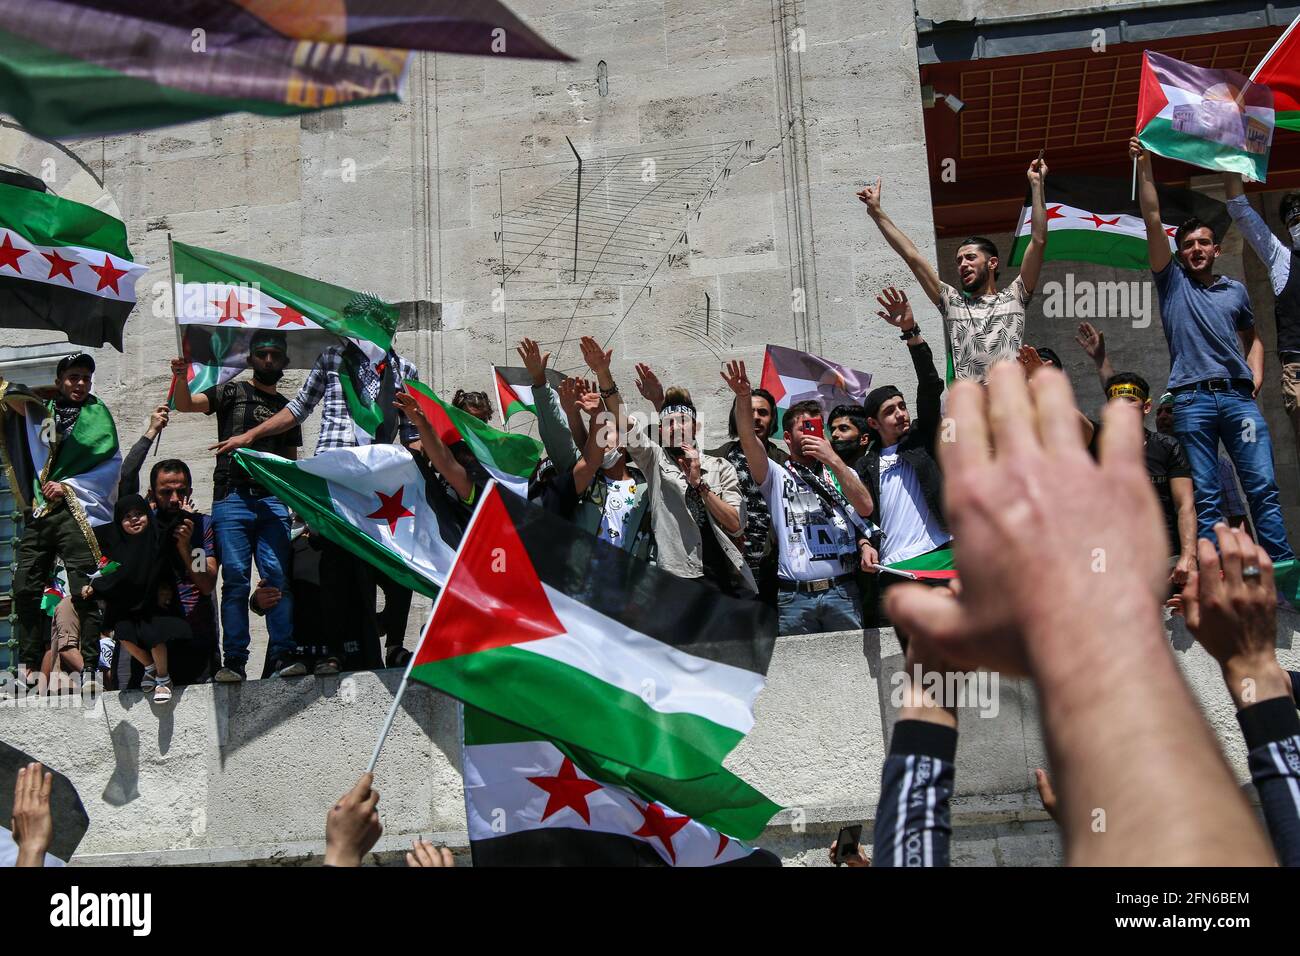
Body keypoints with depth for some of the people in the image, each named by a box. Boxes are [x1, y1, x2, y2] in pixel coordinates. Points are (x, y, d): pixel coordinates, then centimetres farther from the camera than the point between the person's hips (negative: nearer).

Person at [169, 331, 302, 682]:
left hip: (273, 501, 2)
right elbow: (186, 404, -1)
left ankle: (282, 657, -10)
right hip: (231, 498, -2)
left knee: (279, 576, -9)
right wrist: (181, 378, -21)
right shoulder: (233, 391, 14)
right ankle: (234, 661, -3)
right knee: (235, 580, -5)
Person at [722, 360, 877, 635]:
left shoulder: (842, 473, 19)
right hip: (794, 597, -1)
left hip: (842, 591, 1)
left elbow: (865, 508, 1)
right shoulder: (777, 475, 13)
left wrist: (833, 460, -6)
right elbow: (749, 440, -5)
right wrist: (743, 397, -22)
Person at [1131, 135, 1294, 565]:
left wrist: (1256, 377, 12)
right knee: (1204, 495, -2)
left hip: (1238, 396, 2)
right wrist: (1144, 165, 1)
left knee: (1263, 487, -6)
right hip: (1192, 399, -2)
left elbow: (1252, 337, 30)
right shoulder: (1172, 282, 11)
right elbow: (1153, 220, 5)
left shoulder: (1235, 290, 18)